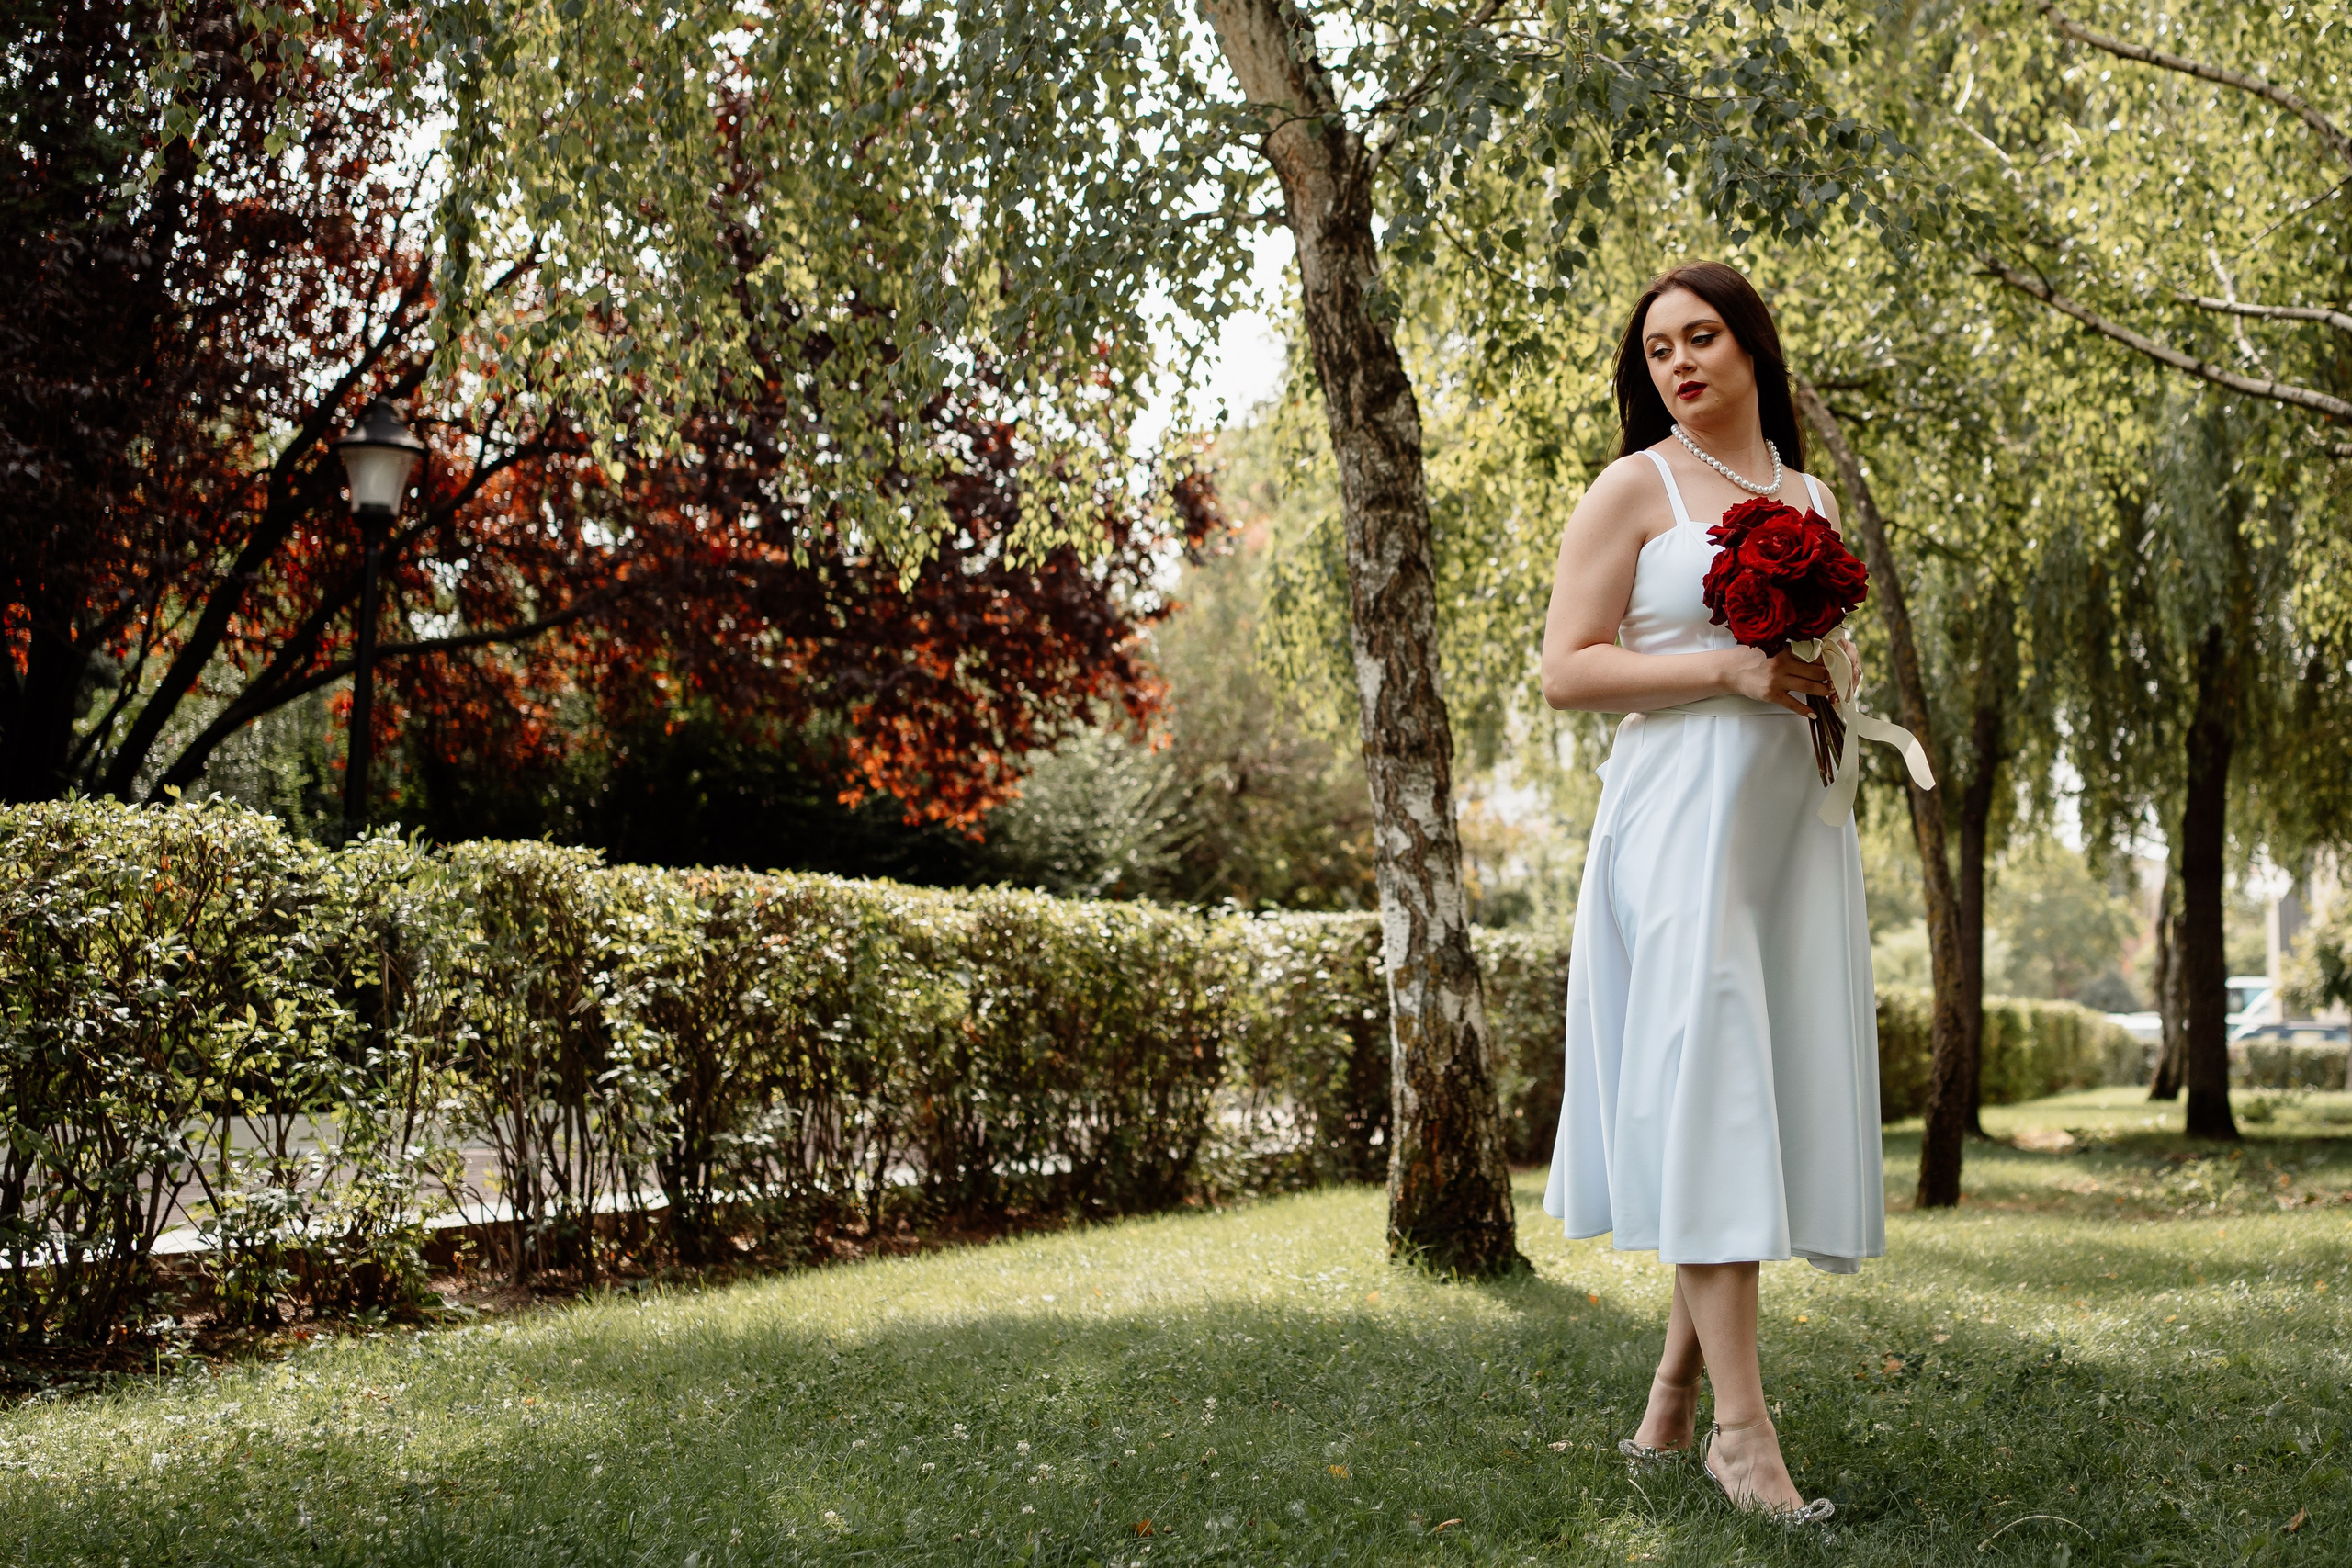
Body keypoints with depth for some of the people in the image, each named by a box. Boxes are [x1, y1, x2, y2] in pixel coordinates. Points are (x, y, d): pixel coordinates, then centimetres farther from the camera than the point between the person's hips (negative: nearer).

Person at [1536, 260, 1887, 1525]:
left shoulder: (1811, 497, 19)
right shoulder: (1635, 490, 2)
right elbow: (1568, 671, -5)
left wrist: (1831, 685, 6)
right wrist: (1729, 668, -14)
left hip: (1795, 808, 6)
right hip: (1682, 811, -6)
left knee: (1779, 1082, 4)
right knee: (1706, 1080, -12)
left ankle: (1670, 1406, 13)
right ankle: (1739, 1425, -11)